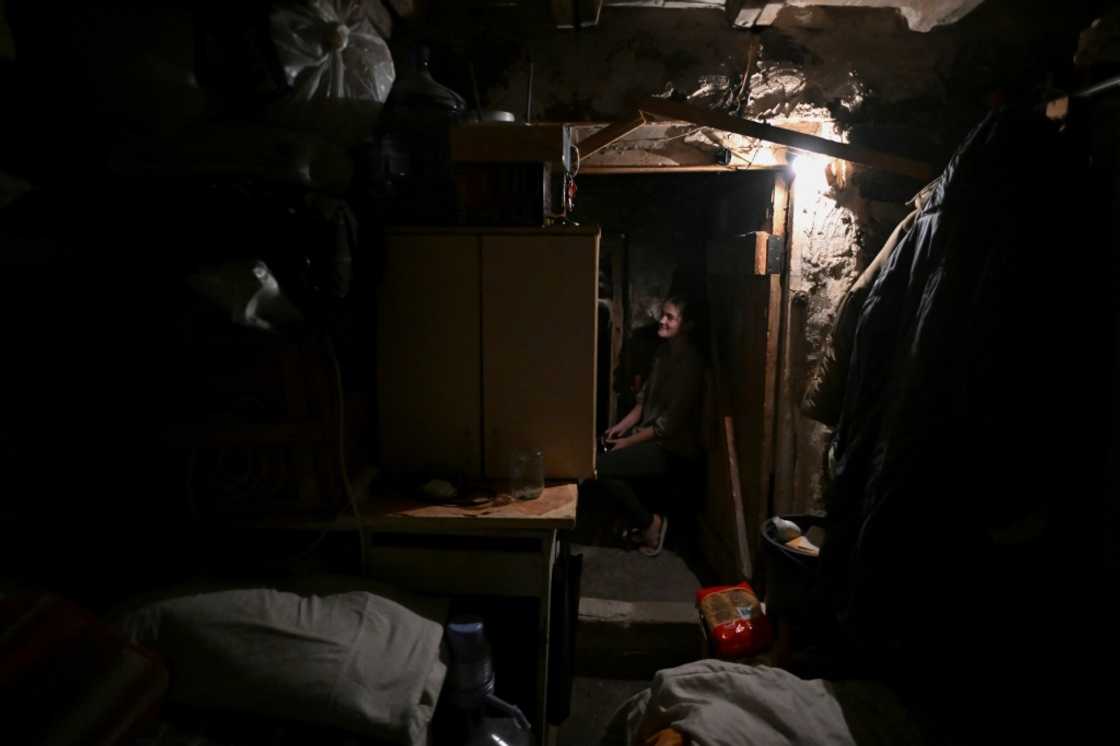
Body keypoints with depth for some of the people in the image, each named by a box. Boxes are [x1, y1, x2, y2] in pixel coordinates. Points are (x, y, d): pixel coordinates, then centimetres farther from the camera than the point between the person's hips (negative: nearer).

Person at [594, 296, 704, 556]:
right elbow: (645, 399, 15)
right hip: (652, 435, 9)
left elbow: (671, 421, -22)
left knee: (601, 466, -17)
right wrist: (622, 426, 1)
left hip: (673, 449, -9)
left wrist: (629, 441, -16)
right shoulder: (663, 351, 8)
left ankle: (649, 522, 2)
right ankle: (636, 520, 14)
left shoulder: (689, 363, -21)